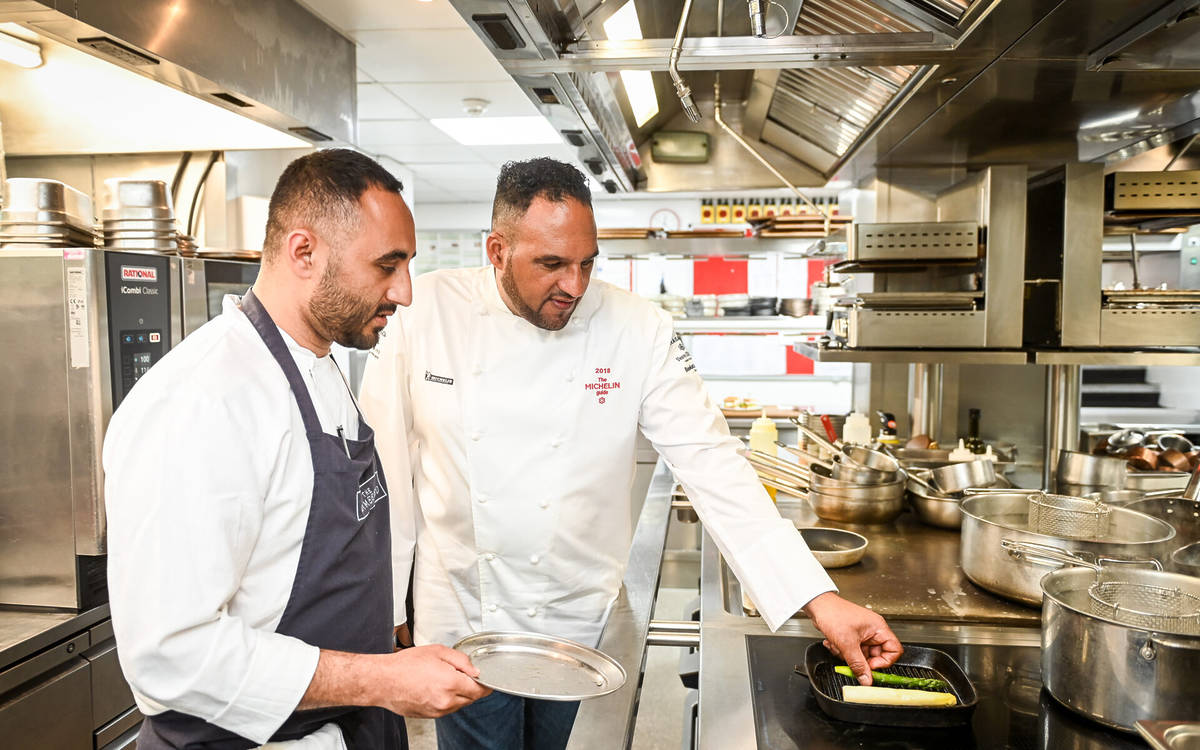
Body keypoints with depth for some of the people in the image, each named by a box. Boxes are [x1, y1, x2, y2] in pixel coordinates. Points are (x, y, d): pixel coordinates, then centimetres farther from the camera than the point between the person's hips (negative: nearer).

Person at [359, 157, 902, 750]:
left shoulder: (639, 332, -13)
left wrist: (818, 600, -20)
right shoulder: (426, 312, -11)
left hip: (578, 625, 1)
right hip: (464, 618, 0)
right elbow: (386, 461, -4)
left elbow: (713, 464, -14)